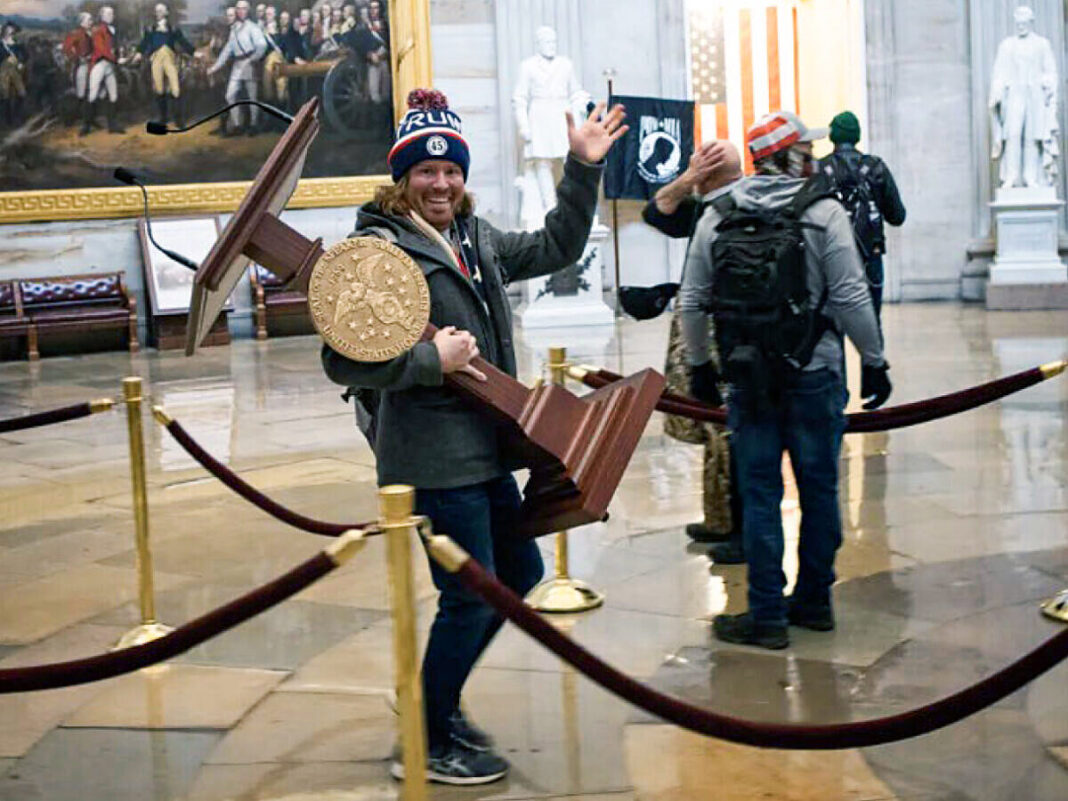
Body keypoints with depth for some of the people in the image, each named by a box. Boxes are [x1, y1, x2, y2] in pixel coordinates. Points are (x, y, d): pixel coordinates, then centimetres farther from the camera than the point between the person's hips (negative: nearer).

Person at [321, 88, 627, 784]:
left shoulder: (477, 238, 11)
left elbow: (555, 249, 23)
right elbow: (344, 361, -20)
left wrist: (584, 169, 16)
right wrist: (433, 359, -21)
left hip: (486, 450, 9)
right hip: (434, 459, -9)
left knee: (522, 573, 19)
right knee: (470, 598, -2)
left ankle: (437, 700, 35)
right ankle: (426, 745, 17)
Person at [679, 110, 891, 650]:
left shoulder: (717, 217, 3)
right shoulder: (824, 212, -6)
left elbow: (692, 300, 6)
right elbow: (851, 298, -9)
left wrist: (698, 363, 18)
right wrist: (874, 361, 2)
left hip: (748, 378, 2)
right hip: (815, 376, -2)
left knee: (759, 494, 6)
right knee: (818, 488, 11)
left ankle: (767, 615, 8)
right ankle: (814, 602, 22)